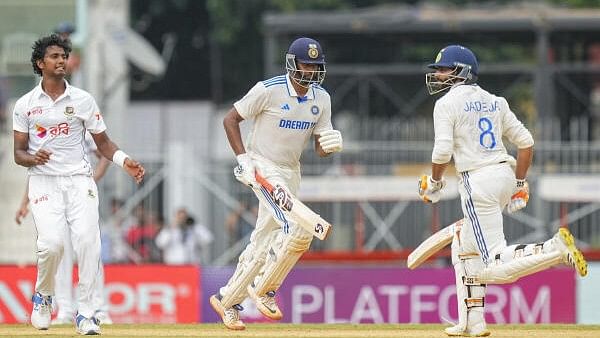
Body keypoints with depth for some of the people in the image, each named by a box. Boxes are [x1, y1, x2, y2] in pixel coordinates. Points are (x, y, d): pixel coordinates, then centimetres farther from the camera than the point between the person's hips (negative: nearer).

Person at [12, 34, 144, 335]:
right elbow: (18, 153, 6)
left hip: (79, 179, 1)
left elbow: (103, 143, 10)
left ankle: (85, 314, -9)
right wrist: (34, 158, -17)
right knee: (52, 243, -20)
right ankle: (43, 297, 9)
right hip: (43, 182, -1)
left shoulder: (83, 100, 7)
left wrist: (124, 161, -9)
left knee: (87, 240, -17)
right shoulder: (25, 105, 5)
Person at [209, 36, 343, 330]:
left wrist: (330, 145, -20)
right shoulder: (269, 90, -16)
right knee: (299, 227, -23)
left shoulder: (321, 98, 1)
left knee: (265, 241, 9)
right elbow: (230, 119, -9)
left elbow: (320, 149, 5)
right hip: (264, 168, -7)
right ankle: (264, 289, -9)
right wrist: (243, 158, -18)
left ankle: (228, 299, 22)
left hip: (291, 173, 7)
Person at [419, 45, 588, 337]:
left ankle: (556, 248, -32)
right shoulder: (493, 101, 16)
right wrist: (520, 186, 20)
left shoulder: (447, 104, -5)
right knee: (464, 247, 24)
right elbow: (526, 142, 14)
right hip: (505, 174, 8)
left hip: (477, 181, -8)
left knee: (496, 267, -12)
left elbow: (443, 151, -15)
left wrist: (434, 183, 3)